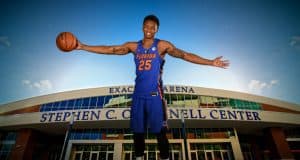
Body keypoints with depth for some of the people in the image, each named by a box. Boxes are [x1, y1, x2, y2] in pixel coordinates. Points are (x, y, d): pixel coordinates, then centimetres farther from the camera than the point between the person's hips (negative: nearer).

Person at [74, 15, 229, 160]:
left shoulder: (162, 45, -2)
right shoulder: (134, 46, 6)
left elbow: (184, 55, -9)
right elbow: (109, 49, 4)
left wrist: (211, 62, -15)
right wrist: (83, 46, 2)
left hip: (155, 95, -3)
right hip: (138, 95, 4)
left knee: (160, 130, 6)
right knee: (137, 129, 15)